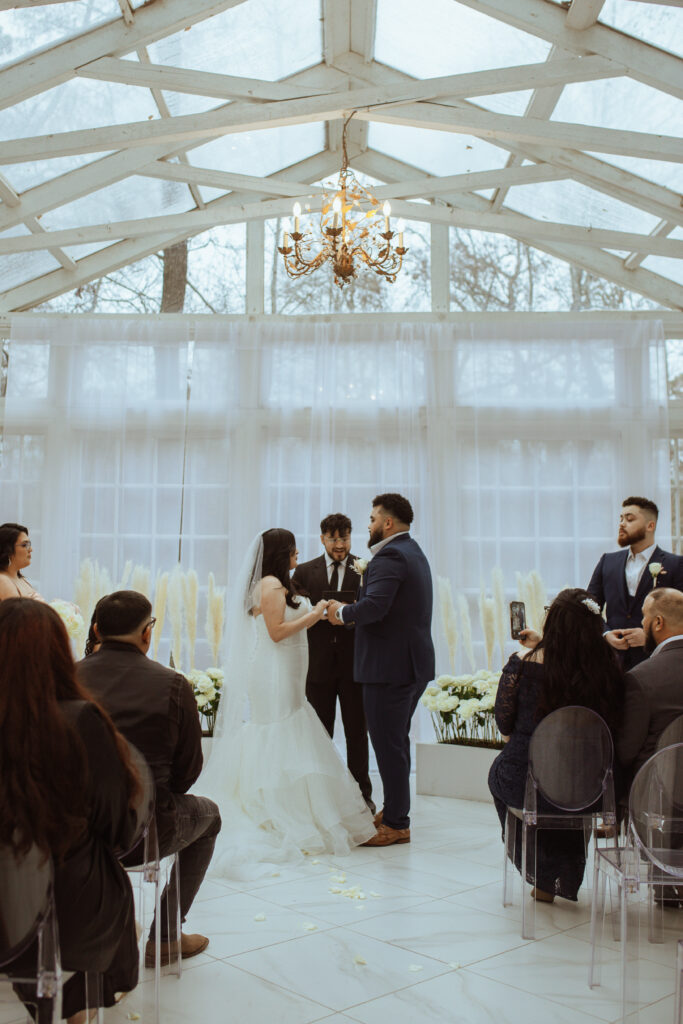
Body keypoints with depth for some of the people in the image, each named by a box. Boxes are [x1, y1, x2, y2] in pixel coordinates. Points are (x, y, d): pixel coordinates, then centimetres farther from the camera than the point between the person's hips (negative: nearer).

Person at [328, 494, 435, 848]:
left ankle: (396, 825, 8)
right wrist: (351, 613, 13)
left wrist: (343, 612, -12)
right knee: (397, 741, 20)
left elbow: (374, 606, -29)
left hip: (390, 666, -11)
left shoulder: (390, 556, -17)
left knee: (389, 745, -1)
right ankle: (394, 810, 32)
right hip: (415, 663, 11)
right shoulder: (413, 552, 17)